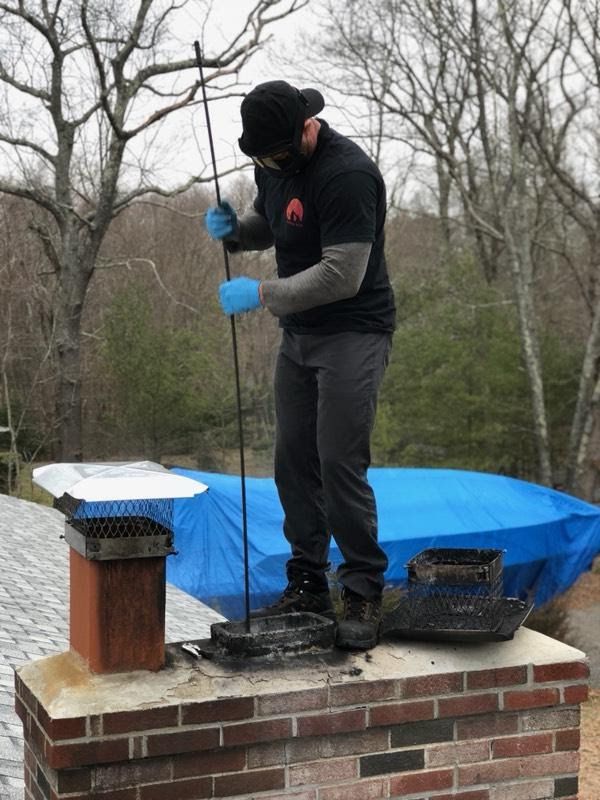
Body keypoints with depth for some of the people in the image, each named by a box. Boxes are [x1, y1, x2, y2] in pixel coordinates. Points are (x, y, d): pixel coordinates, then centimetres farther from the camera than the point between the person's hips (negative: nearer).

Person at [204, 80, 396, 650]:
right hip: (298, 333, 8)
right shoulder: (273, 163, 7)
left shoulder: (347, 173, -21)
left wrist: (263, 294, -22)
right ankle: (307, 587, 17)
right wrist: (233, 228, 1)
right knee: (294, 463, 7)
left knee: (340, 464, -12)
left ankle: (364, 595, 0)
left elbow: (342, 276, -25)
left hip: (353, 334, -8)